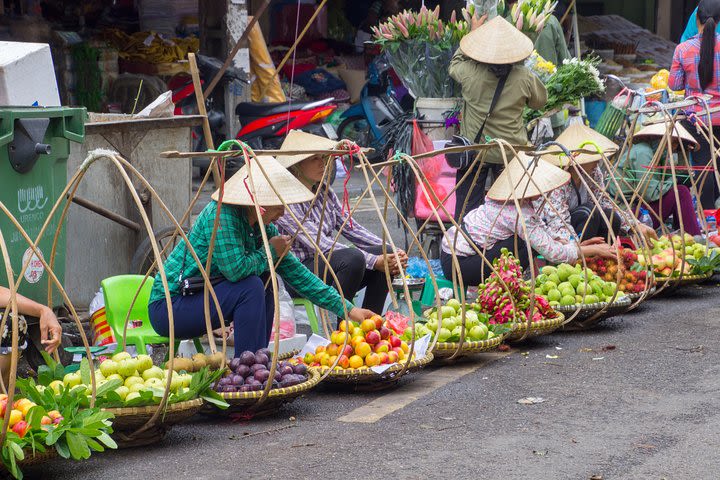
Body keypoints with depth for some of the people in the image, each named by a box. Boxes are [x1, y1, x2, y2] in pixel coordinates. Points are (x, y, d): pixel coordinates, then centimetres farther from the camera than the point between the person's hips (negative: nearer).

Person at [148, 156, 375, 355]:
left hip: (202, 297, 8)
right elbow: (235, 269, -30)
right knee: (251, 287, -22)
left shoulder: (263, 229, 3)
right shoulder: (222, 214, -21)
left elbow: (298, 274, 6)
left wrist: (348, 309, 3)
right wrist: (270, 253, -12)